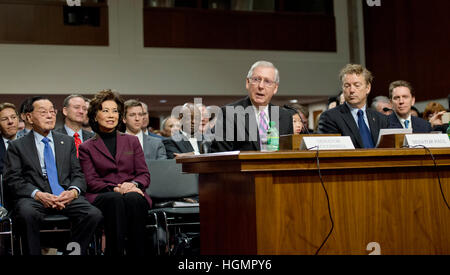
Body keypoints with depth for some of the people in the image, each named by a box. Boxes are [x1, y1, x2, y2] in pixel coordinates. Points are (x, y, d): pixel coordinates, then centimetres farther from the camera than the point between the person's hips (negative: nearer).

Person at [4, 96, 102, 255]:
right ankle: (33, 252, -17)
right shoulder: (17, 146, 13)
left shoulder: (67, 142, 22)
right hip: (33, 199, -2)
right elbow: (13, 180, 2)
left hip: (66, 196, 2)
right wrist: (38, 194, -16)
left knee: (94, 214, -27)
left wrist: (73, 191, -8)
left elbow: (78, 175, 16)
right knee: (27, 214, -38)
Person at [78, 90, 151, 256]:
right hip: (101, 197, -1)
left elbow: (144, 174, 13)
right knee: (115, 199, -37)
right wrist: (115, 189, -14)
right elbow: (91, 181, 4)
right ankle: (115, 251, -40)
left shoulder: (132, 141, 21)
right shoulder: (86, 147, 15)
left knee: (133, 198, -35)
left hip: (134, 194, 1)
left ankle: (137, 252, -34)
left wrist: (133, 185, -11)